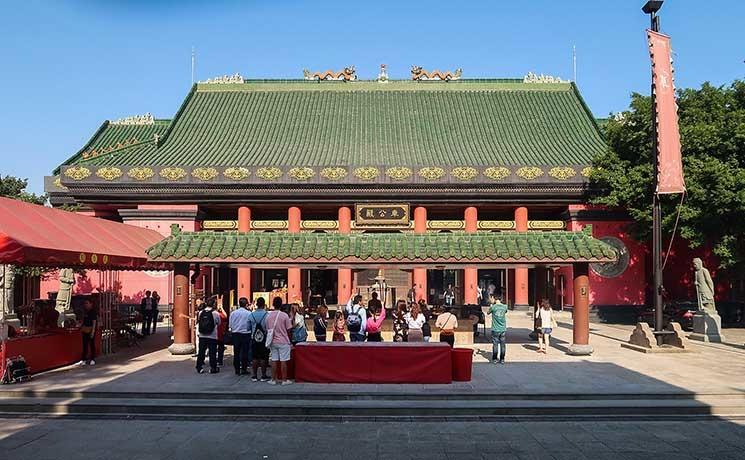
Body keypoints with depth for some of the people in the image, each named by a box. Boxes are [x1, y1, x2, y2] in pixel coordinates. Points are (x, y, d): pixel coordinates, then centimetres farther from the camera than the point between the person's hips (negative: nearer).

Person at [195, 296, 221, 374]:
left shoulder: (201, 312, -1)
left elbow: (198, 323, 6)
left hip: (202, 336, 3)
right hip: (212, 336, -3)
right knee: (212, 353, 5)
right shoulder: (215, 313, -10)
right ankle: (213, 368, 8)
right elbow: (219, 323, 3)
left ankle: (199, 368, 15)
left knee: (201, 352, 11)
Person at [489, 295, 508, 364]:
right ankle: (502, 359, 10)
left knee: (495, 344, 5)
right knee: (503, 344, 7)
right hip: (503, 329, 2)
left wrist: (492, 303, 16)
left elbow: (488, 312, 9)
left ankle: (495, 359, 9)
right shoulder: (504, 307, -2)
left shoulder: (493, 307, -10)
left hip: (495, 329, -2)